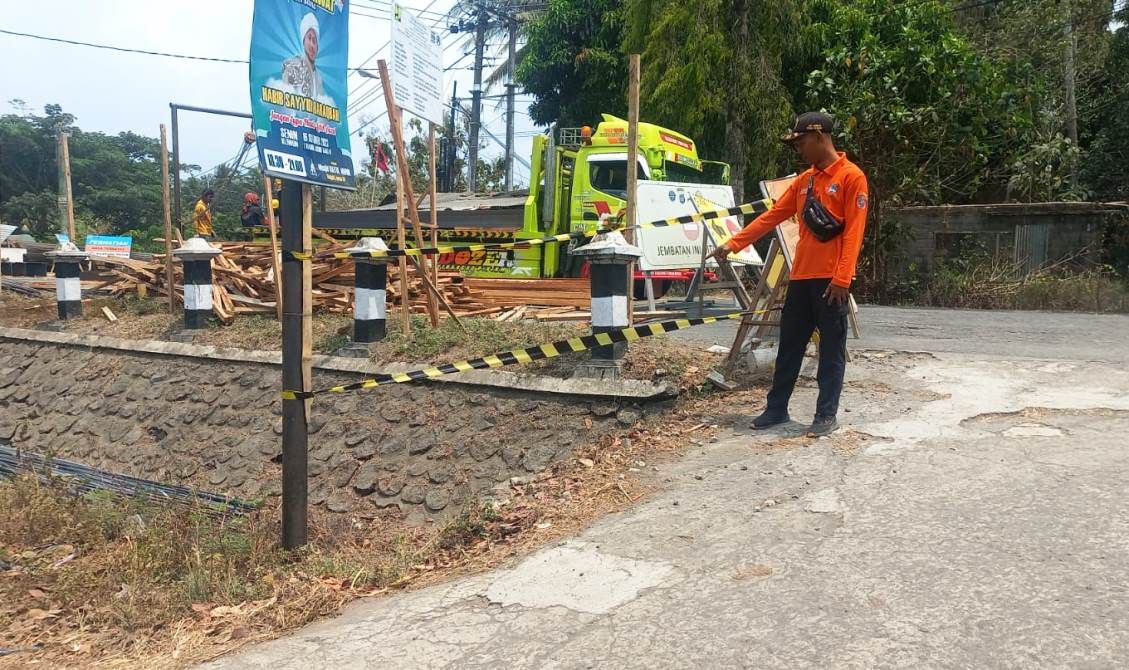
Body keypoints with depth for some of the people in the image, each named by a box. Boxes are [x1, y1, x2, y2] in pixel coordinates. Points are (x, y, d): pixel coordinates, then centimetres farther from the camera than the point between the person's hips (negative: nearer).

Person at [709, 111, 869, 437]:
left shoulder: (852, 177, -6)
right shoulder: (803, 180, 15)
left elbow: (853, 231, -13)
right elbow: (771, 216, 16)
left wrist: (842, 278, -19)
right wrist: (734, 243, 10)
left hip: (831, 281, -7)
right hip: (801, 277, 7)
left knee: (831, 350, 2)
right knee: (789, 346, 11)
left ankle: (827, 414, 9)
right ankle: (777, 408, 20)